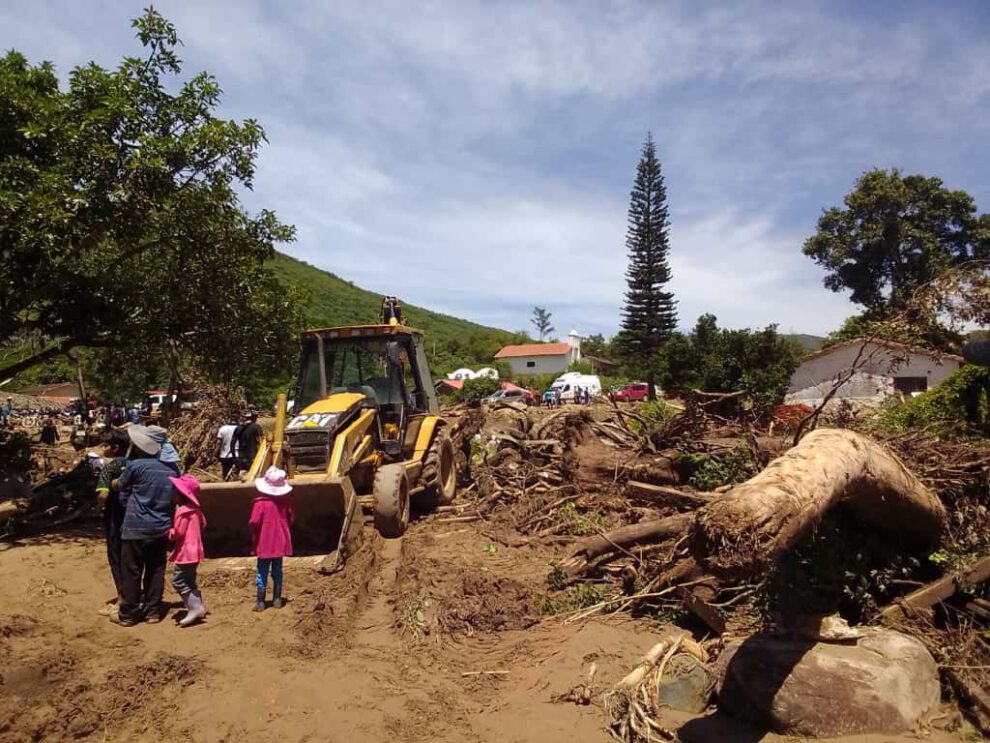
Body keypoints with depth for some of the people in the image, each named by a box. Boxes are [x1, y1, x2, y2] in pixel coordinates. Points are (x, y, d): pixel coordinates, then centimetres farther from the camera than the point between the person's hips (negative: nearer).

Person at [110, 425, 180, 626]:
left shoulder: (136, 465, -11)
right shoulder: (172, 468, 4)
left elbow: (118, 486, 7)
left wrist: (115, 481, 28)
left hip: (136, 527, -4)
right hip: (161, 528, 4)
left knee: (131, 572, 6)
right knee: (156, 571, 11)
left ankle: (127, 614, 15)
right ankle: (153, 611, 17)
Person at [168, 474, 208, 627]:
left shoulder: (183, 511, -20)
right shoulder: (195, 509, 11)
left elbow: (177, 533, -19)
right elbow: (203, 525, 21)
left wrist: (166, 532, -3)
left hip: (185, 552, -10)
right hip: (193, 551, 10)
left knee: (178, 581, -6)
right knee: (189, 581, 19)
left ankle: (195, 608, -10)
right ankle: (197, 606, 23)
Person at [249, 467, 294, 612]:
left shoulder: (260, 503, -18)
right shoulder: (286, 501, -2)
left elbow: (254, 522, -18)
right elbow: (291, 518, 7)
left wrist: (254, 533, 2)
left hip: (264, 543, -4)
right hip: (280, 542, 4)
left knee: (262, 572, 4)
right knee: (277, 570, 14)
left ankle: (260, 602, 6)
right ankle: (277, 600, 18)